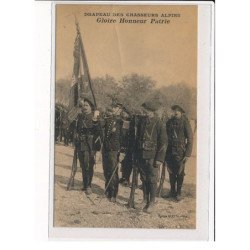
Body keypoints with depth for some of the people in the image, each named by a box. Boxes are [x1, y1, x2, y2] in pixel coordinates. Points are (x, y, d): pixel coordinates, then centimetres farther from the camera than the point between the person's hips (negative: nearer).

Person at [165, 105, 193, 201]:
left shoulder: (184, 122, -6)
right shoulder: (169, 122, 7)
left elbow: (190, 139, -6)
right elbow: (165, 137, 14)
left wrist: (187, 154, -11)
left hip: (180, 152, -4)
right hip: (169, 152, 4)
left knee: (180, 173, 2)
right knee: (171, 172, 11)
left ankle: (178, 193, 14)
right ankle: (172, 191, 23)